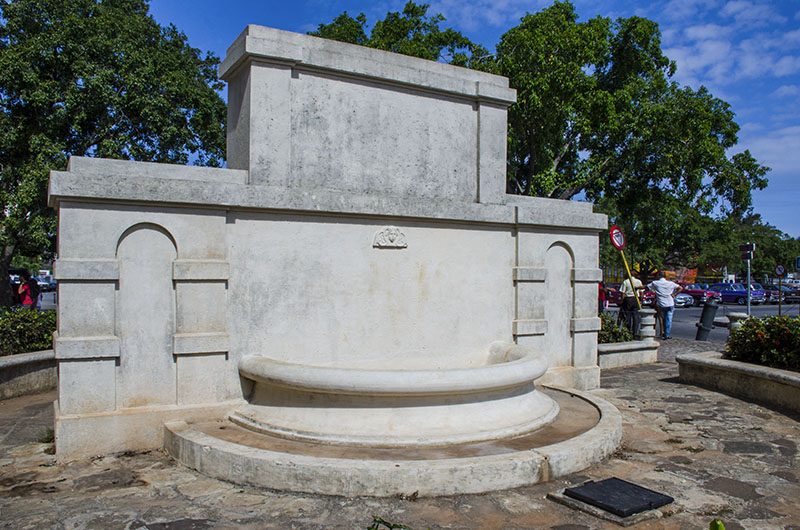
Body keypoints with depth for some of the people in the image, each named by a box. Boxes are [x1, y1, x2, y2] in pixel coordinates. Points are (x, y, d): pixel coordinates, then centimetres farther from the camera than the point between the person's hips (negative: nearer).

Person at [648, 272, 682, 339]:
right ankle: (666, 335, 0)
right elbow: (681, 288, 4)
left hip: (661, 304, 0)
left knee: (663, 319, 17)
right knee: (668, 320, 3)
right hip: (670, 304, 0)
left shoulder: (655, 283, -2)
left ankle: (664, 333, 21)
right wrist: (674, 294, 2)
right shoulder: (671, 283, 3)